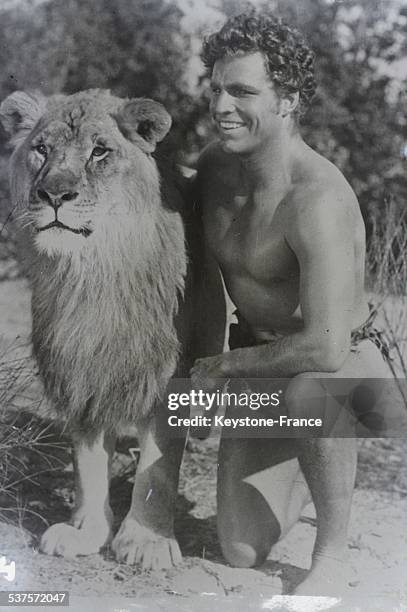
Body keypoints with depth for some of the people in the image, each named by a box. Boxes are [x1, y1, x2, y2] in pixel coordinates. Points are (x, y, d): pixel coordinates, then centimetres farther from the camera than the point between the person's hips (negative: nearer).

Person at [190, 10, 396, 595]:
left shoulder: (318, 199, -30)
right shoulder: (214, 164, -5)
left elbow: (326, 348, -35)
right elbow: (199, 266, 17)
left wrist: (225, 365, -20)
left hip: (349, 363, -6)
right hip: (258, 365, 7)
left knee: (310, 395, -44)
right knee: (242, 553, 3)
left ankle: (333, 553, -18)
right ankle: (319, 459, 32)